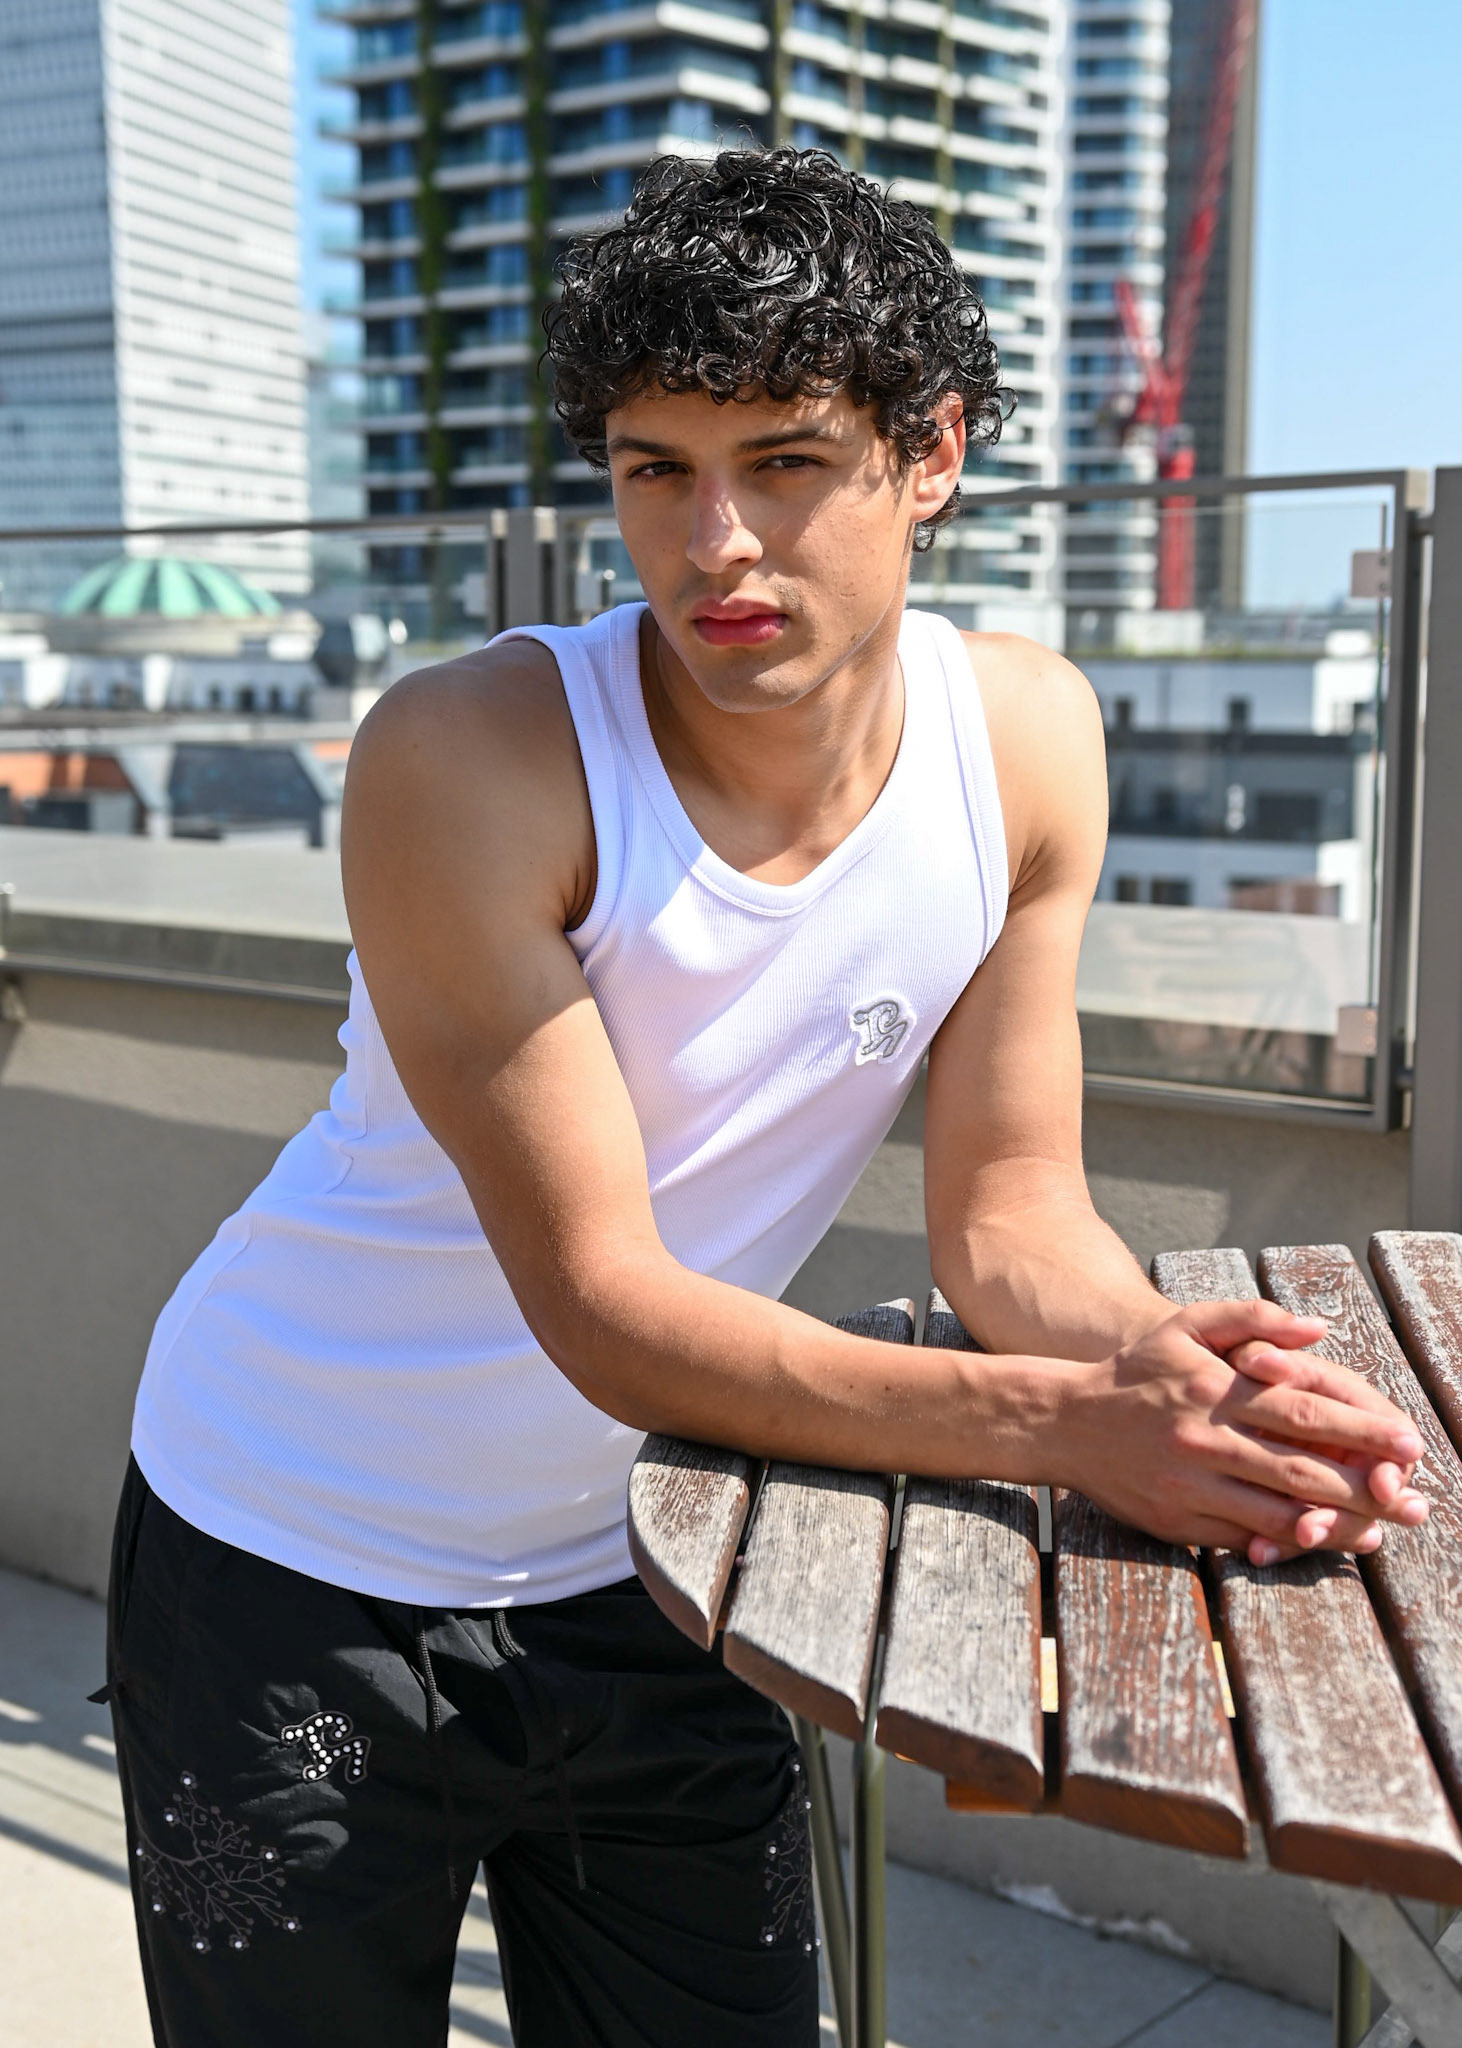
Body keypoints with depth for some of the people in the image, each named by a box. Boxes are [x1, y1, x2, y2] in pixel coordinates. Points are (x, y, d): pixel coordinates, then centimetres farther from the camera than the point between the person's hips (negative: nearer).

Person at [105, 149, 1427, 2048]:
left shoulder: (1028, 738, -11)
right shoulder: (467, 760, -26)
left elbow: (1012, 1211, -7)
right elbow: (601, 1305, -27)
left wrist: (1172, 1370, -28)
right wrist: (1068, 1423, -35)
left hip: (650, 1555, 4)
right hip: (302, 1564, -3)